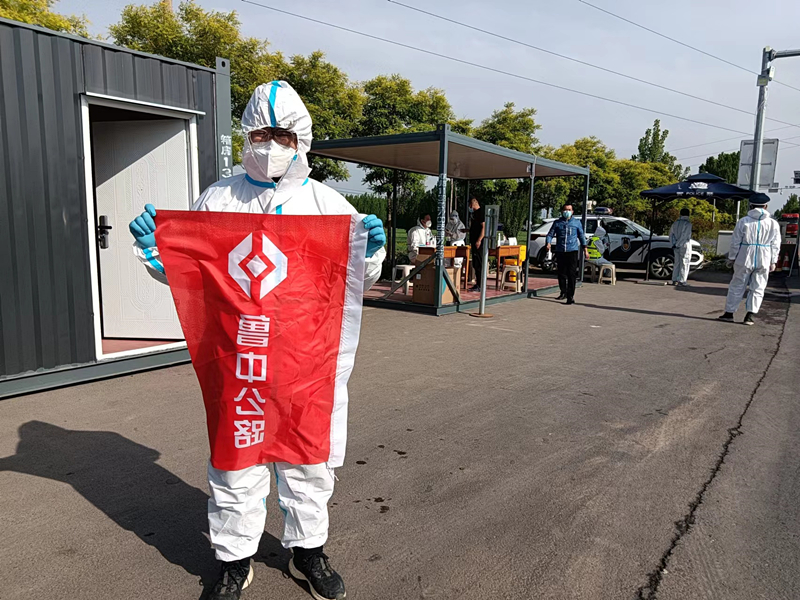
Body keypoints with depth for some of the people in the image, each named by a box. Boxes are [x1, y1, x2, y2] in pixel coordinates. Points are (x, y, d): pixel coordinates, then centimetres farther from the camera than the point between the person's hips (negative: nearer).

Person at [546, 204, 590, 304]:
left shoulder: (577, 223, 10)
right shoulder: (557, 223, 10)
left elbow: (581, 236, 15)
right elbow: (550, 234, 6)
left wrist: (585, 250, 11)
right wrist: (548, 243, -15)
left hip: (572, 251, -2)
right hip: (560, 252, 2)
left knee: (572, 274, -9)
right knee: (561, 273, 9)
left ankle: (570, 297, -10)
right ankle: (563, 292, 27)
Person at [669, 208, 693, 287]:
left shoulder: (675, 223, 9)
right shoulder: (688, 223, -11)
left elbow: (671, 234, 9)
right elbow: (684, 236, -18)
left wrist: (674, 244, 6)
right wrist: (677, 244, -14)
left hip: (677, 247, 6)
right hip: (685, 246, -6)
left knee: (677, 263, 11)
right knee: (684, 263, -2)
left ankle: (674, 280, 12)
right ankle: (681, 281, -4)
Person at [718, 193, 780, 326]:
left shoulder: (743, 221, -4)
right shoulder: (773, 224, 3)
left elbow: (735, 242, -3)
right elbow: (775, 245, 5)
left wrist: (731, 258, 5)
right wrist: (773, 262, 10)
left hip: (744, 260, -1)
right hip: (764, 261, 2)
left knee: (737, 287, 8)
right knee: (757, 289, 8)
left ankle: (729, 313, 11)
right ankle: (749, 316, 3)